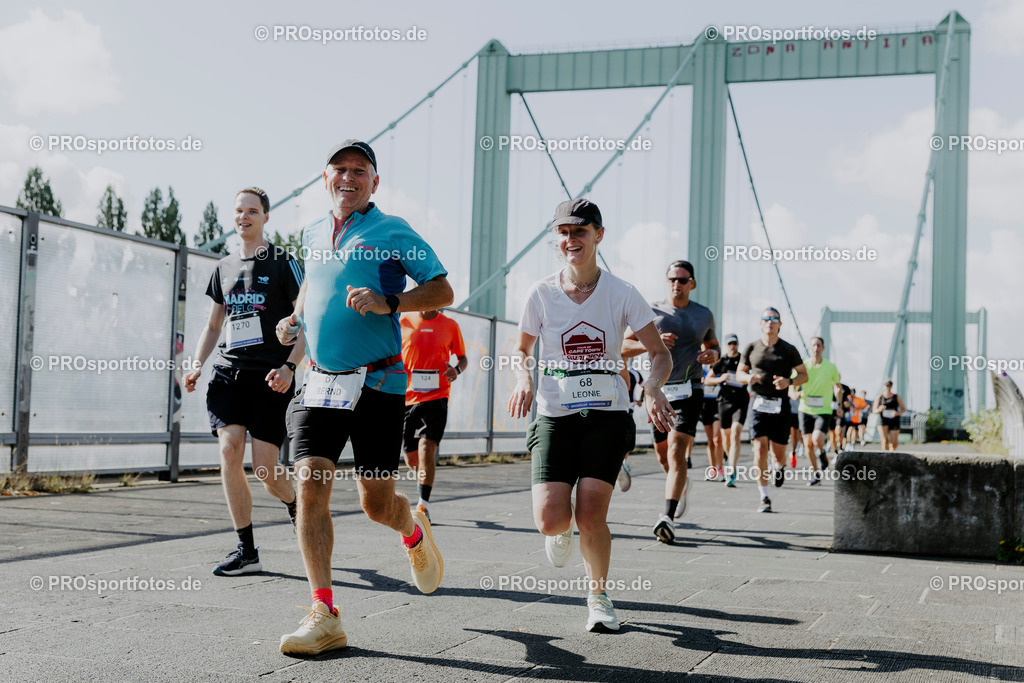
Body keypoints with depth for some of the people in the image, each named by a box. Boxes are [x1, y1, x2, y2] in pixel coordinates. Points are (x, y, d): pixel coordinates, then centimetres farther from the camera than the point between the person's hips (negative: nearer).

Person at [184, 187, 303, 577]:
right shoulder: (224, 267, 16)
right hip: (229, 371, 4)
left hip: (270, 377, -4)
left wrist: (288, 366, -16)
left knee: (264, 470, -8)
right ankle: (246, 551, -3)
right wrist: (196, 366, 9)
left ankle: (296, 507, 28)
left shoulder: (283, 263, 1)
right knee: (229, 451, -12)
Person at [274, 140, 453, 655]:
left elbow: (442, 290, -5)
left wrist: (388, 302, -20)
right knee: (310, 486, -10)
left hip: (377, 385, -4)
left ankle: (413, 533, 38)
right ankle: (324, 616, -6)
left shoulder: (392, 232, -3)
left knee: (376, 503, 0)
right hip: (319, 382, 4)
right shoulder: (313, 235, 13)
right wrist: (295, 318, 14)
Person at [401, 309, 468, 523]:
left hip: (437, 396, -2)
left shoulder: (450, 326, 4)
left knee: (427, 447, -19)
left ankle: (424, 506, -18)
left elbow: (462, 357, 14)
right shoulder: (403, 322, 4)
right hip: (407, 398, 2)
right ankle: (424, 492, 37)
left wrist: (457, 369, -8)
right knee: (411, 457, 8)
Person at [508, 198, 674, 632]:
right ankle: (562, 531, 25)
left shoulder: (621, 294, -3)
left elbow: (661, 355, 3)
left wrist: (652, 387, -18)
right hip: (554, 416, 1)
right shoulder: (542, 294, -1)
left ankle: (599, 595, 15)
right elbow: (521, 351, 14)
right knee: (550, 520, -15)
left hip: (607, 417, 0)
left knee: (590, 515, -12)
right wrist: (524, 379, -8)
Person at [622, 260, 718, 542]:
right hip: (659, 390, 2)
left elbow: (713, 345, 24)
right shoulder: (652, 312, 4)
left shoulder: (704, 315, 8)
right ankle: (681, 482, 45)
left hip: (689, 391, -2)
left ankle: (668, 518, -21)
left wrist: (712, 355, -1)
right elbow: (624, 347, 3)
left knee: (676, 451, -17)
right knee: (663, 456, 11)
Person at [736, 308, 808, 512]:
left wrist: (789, 382, -13)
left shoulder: (789, 350, 5)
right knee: (760, 448, -13)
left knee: (778, 453, 2)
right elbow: (739, 372, 15)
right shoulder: (752, 347, 7)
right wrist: (748, 377, -9)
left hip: (780, 404, 0)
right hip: (758, 403, 0)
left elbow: (804, 375, 8)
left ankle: (780, 467, 42)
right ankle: (764, 498, -9)